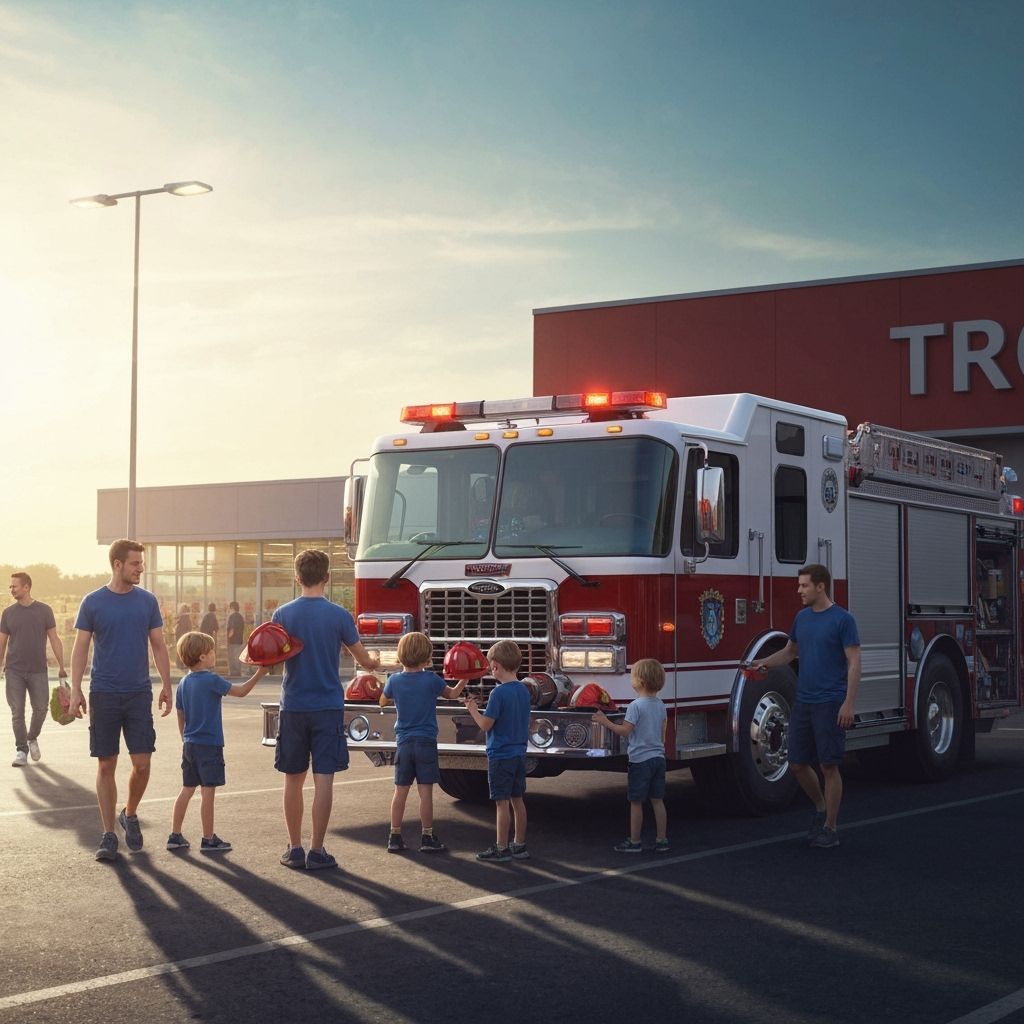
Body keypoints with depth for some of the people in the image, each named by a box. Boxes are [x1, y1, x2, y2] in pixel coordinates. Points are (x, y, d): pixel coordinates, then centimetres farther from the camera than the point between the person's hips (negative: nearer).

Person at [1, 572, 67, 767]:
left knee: (41, 709, 1)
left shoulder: (44, 611, 1)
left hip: (38, 671, -1)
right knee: (17, 712, 0)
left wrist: (62, 667, -3)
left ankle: (32, 738, 27)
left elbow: (54, 639, 2)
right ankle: (21, 750, 9)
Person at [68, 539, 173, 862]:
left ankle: (130, 814, 25)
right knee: (106, 765, 2)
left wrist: (166, 685, 4)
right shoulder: (93, 602, -1)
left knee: (142, 763, -2)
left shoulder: (147, 601, 5)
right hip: (103, 695, -2)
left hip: (139, 693, 2)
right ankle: (109, 835, 10)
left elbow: (159, 646, 10)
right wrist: (75, 691, -6)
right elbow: (80, 648, 1)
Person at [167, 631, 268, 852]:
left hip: (189, 745, 7)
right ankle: (208, 839, 2)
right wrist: (259, 675, -1)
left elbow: (181, 717, 14)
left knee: (187, 790, 14)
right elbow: (241, 691, -9)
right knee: (208, 791, -2)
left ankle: (175, 836, 16)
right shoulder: (211, 680, -14)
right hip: (209, 745, -7)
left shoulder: (183, 684, 7)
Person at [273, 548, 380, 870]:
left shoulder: (283, 614, -3)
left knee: (293, 780, 11)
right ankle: (316, 851, 0)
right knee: (323, 780, 0)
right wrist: (375, 661, 25)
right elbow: (364, 660, 5)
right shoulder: (339, 615, -5)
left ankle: (294, 849, 15)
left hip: (293, 707, 2)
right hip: (328, 707, -1)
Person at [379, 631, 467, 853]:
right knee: (425, 791, 0)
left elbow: (383, 702, 18)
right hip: (426, 743, -3)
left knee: (401, 791, 7)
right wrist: (465, 679, 23)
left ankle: (395, 837, 9)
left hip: (404, 743, 3)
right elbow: (452, 694, 10)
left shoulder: (395, 681, -1)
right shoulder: (431, 679, -7)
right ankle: (427, 838, 3)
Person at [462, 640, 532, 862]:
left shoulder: (499, 692, -17)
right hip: (520, 754, 7)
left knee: (502, 803, -2)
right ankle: (519, 846, 19)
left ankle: (501, 849, 2)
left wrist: (472, 709, -1)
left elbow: (485, 725, -16)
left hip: (501, 755, -7)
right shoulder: (524, 691, 6)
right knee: (517, 800, 13)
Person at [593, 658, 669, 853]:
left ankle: (634, 842, 9)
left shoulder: (636, 706, -16)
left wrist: (605, 722, -7)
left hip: (640, 759, -7)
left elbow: (625, 731, -17)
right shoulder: (660, 705, 7)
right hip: (658, 757, 7)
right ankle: (661, 840, 13)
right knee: (657, 800, 11)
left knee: (635, 802, 3)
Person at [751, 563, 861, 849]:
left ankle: (830, 828, 8)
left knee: (829, 766, -2)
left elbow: (854, 662, -12)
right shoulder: (802, 617, 11)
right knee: (798, 764, 8)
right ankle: (820, 807, 31)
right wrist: (764, 662, 4)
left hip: (830, 705, -6)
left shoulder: (842, 619, -9)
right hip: (803, 703, 6)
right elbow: (790, 652, 22)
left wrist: (849, 703, -18)